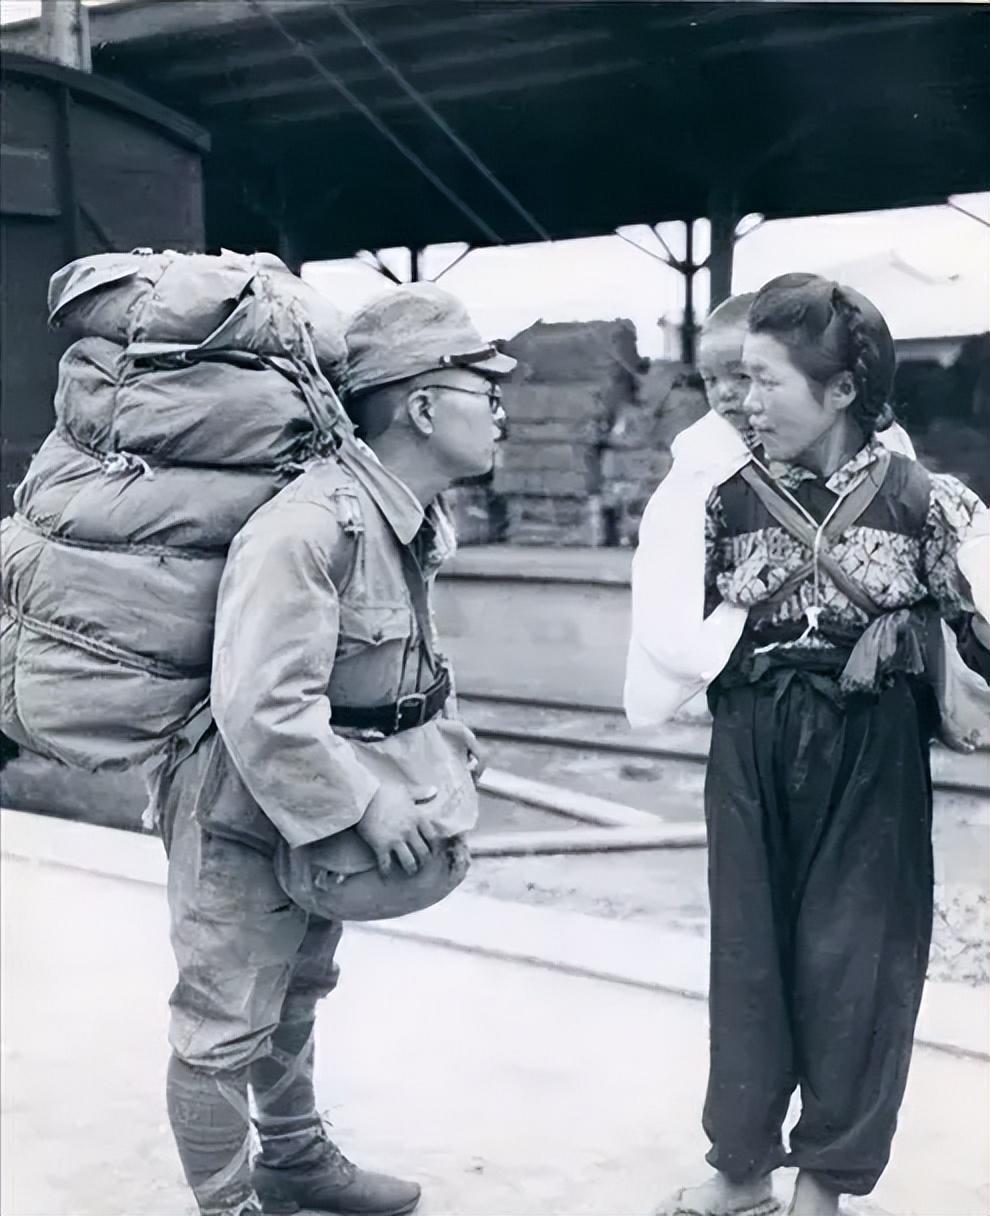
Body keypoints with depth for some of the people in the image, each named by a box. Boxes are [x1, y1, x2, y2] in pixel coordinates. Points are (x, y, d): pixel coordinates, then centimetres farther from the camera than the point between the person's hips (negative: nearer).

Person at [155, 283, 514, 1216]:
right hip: (247, 815, -10)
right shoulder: (308, 528, -30)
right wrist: (366, 806, -28)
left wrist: (443, 739, 4)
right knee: (226, 1027, 6)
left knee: (296, 997, 26)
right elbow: (263, 710, -34)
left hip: (320, 812, 10)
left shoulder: (413, 521, 1)